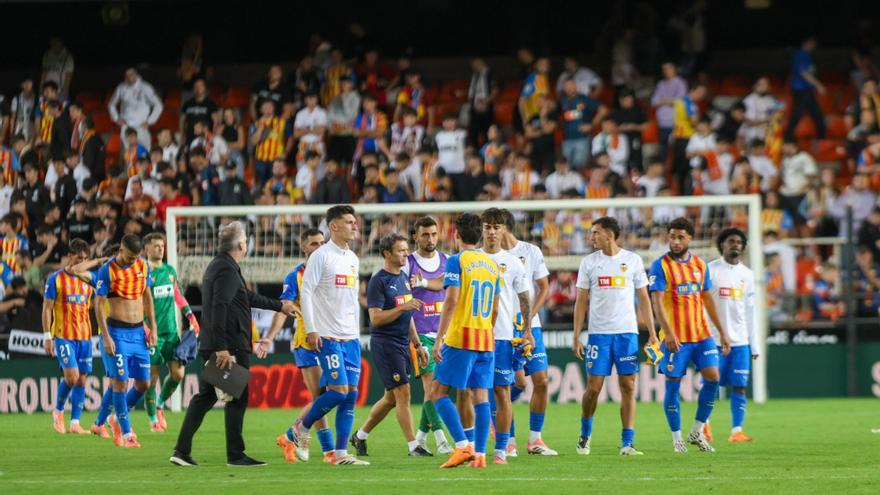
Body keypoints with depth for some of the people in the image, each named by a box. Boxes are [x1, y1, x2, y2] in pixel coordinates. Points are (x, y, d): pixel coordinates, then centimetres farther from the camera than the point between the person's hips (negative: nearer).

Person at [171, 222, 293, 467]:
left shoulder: (218, 266, 19)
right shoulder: (228, 270, -14)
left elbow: (248, 297, 31)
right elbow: (219, 308, -24)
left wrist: (279, 305, 40)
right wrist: (222, 348, -28)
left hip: (210, 346, 10)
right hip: (230, 346, -10)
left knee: (205, 396, 11)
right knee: (237, 398, -2)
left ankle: (182, 451, 8)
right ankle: (235, 455, 1)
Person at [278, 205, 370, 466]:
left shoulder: (353, 258, 15)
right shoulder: (321, 256, -7)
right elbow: (306, 291, -10)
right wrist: (311, 329, -16)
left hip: (350, 338, 7)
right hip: (328, 337, -7)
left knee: (351, 394, 1)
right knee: (338, 390, -14)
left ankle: (341, 453, 3)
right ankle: (300, 430, 7)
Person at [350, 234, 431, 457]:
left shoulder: (404, 278, 15)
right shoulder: (378, 281, -12)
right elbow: (376, 318, -17)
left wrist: (417, 344, 21)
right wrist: (403, 307, -25)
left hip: (402, 344, 9)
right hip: (385, 344, -9)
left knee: (391, 398, 12)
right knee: (403, 393, -10)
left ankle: (360, 436, 26)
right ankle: (413, 446, -9)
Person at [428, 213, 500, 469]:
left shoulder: (456, 261, -7)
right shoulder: (493, 265, 13)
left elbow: (451, 301, -15)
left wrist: (439, 338, -14)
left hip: (460, 338, -6)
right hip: (487, 340, 6)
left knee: (439, 392, 0)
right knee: (481, 396, 5)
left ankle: (463, 445, -13)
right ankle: (480, 454, 0)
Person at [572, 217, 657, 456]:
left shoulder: (632, 260, 4)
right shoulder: (588, 262, 6)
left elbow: (643, 299, 8)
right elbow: (581, 301, 8)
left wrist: (652, 334, 2)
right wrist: (576, 338, 2)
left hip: (627, 332, 0)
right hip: (598, 333, 0)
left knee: (628, 387, -3)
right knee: (594, 387, -2)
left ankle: (627, 443, 0)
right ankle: (585, 432, 21)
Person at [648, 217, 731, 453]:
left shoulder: (700, 264, 11)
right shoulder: (661, 265, -5)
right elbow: (657, 301, -13)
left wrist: (722, 332, 14)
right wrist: (668, 332, -25)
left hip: (701, 334, 4)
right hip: (675, 337, -4)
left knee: (712, 377, -6)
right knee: (673, 384, -2)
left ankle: (697, 432, 7)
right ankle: (677, 438, 10)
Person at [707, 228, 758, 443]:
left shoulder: (747, 274, 13)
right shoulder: (710, 270, 0)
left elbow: (750, 312, 15)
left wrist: (754, 345, 12)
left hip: (740, 340, 3)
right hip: (714, 338, -3)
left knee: (739, 387, -2)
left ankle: (736, 430, -1)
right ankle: (704, 424, 18)